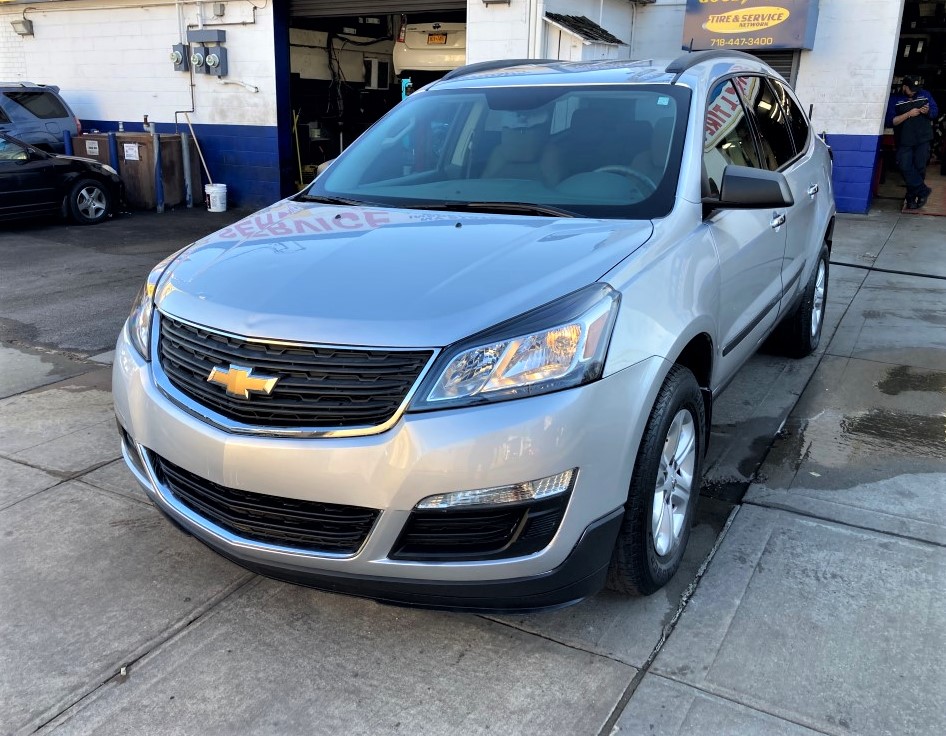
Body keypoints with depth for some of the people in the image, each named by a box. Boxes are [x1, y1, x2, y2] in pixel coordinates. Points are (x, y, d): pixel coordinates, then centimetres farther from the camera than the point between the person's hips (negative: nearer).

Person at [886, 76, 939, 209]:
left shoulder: (925, 94, 6)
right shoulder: (894, 99, -3)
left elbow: (935, 112, 11)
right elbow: (890, 122, -11)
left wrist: (928, 111, -12)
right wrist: (909, 114, -19)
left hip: (923, 140, 1)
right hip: (904, 141, -1)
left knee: (919, 168, 0)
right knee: (905, 167, -13)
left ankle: (911, 197, 13)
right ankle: (923, 191, 1)